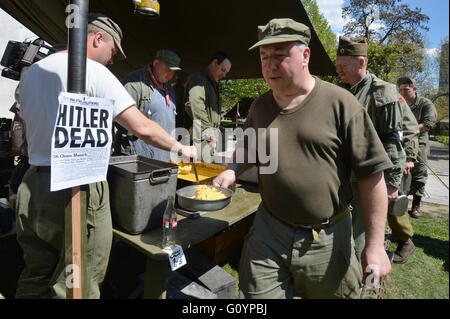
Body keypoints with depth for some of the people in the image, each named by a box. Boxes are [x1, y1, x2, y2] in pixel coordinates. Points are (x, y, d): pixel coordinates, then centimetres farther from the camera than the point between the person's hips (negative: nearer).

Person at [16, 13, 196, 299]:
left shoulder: (33, 72, 13)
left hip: (33, 186, 8)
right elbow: (142, 128, -17)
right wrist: (180, 148, -4)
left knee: (35, 280, 21)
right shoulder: (93, 71, -10)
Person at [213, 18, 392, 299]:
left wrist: (375, 244, -10)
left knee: (331, 292, 20)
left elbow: (372, 174, -10)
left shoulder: (340, 103, -12)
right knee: (257, 295, 11)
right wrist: (233, 170, -4)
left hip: (327, 238, -2)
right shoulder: (259, 107, 2)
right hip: (268, 232, 3)